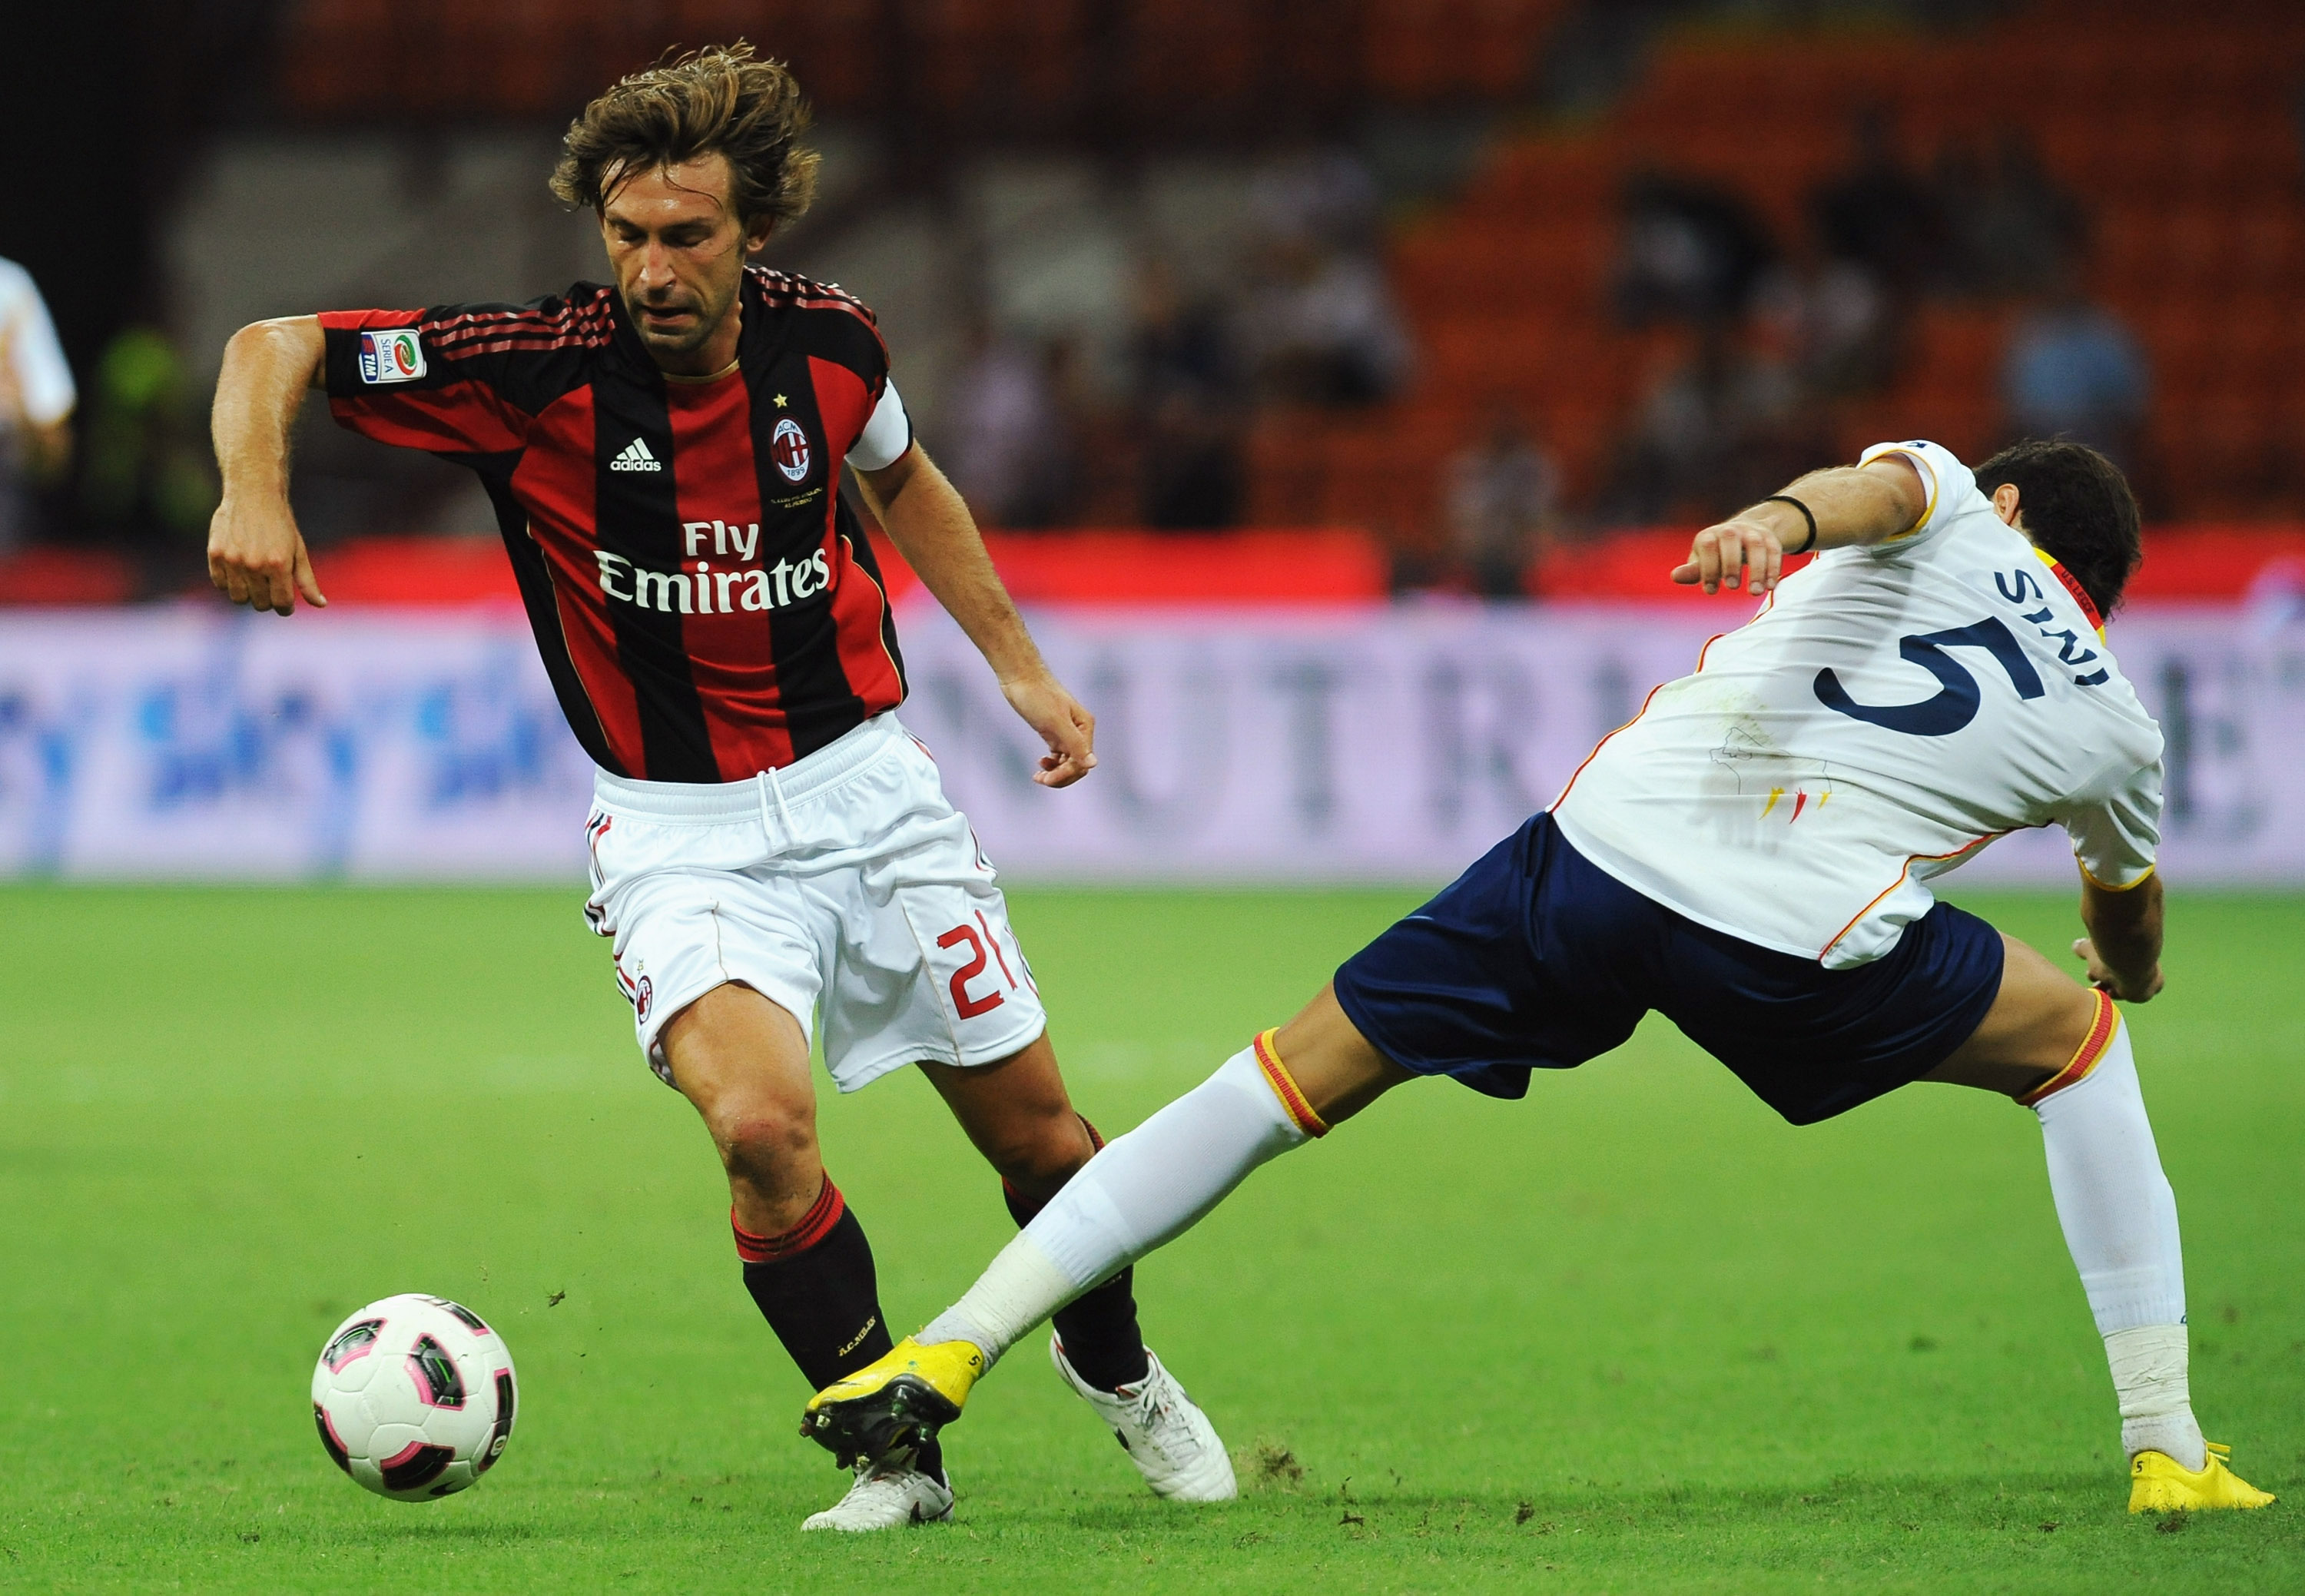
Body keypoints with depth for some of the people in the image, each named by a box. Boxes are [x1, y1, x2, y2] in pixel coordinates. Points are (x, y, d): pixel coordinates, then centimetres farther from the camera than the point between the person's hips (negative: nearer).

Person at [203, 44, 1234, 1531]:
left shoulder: (827, 342, -8)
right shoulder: (537, 367, -18)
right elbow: (274, 344, -14)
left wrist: (1021, 667, 14)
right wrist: (256, 488, -33)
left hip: (865, 783, 3)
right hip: (680, 833, -3)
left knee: (1031, 1124, 9)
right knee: (762, 1122, -27)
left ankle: (1114, 1363, 41)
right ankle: (894, 1452, -6)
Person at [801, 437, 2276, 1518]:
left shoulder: (1949, 512, 23)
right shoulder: (2116, 726, 25)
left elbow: (1880, 483, -4)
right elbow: (2133, 939, 46)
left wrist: (1780, 517, -25)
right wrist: (2130, 975, 70)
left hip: (1601, 854, 0)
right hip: (1801, 950, 0)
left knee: (1302, 1072, 10)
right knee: (2078, 1040, 27)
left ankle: (954, 1348, 2)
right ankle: (2167, 1445, 19)